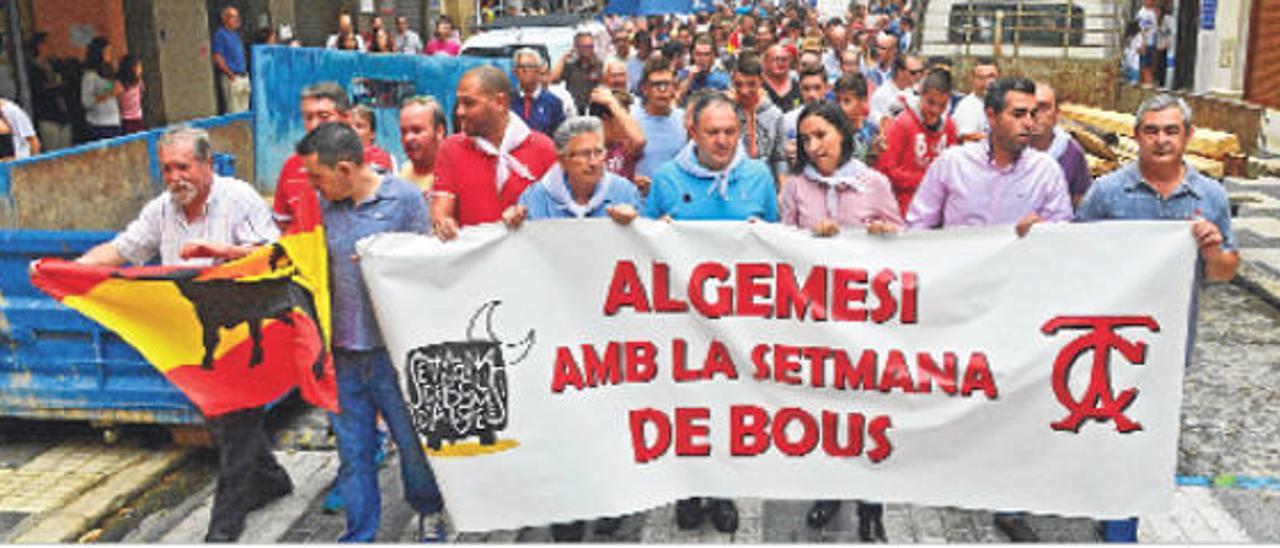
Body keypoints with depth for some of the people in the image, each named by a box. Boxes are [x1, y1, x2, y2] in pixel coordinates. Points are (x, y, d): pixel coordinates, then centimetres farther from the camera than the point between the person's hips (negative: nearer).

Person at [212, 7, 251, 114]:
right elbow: (217, 58, -15)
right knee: (233, 112, -9)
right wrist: (231, 75, -17)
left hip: (244, 76, 9)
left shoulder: (235, 34, 17)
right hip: (232, 79, -9)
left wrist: (245, 73, 13)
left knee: (244, 111, 10)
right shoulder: (220, 34, -8)